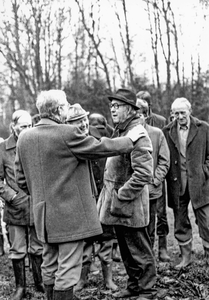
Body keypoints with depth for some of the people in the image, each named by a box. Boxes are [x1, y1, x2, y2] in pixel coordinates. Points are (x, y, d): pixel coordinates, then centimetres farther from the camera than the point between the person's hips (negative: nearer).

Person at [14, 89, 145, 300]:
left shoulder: (24, 138, 2)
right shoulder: (68, 134, -18)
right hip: (70, 213, -7)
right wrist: (130, 139, 6)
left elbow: (21, 180, 7)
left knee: (49, 266, 17)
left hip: (43, 214, 7)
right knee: (68, 269, -1)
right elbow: (100, 148, -9)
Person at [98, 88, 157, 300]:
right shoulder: (119, 132, 12)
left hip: (129, 205, -9)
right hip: (116, 204, 9)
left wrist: (121, 196, -20)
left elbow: (144, 174, -24)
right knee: (126, 250, 19)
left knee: (140, 251, 4)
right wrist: (108, 197, 14)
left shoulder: (137, 134, -17)